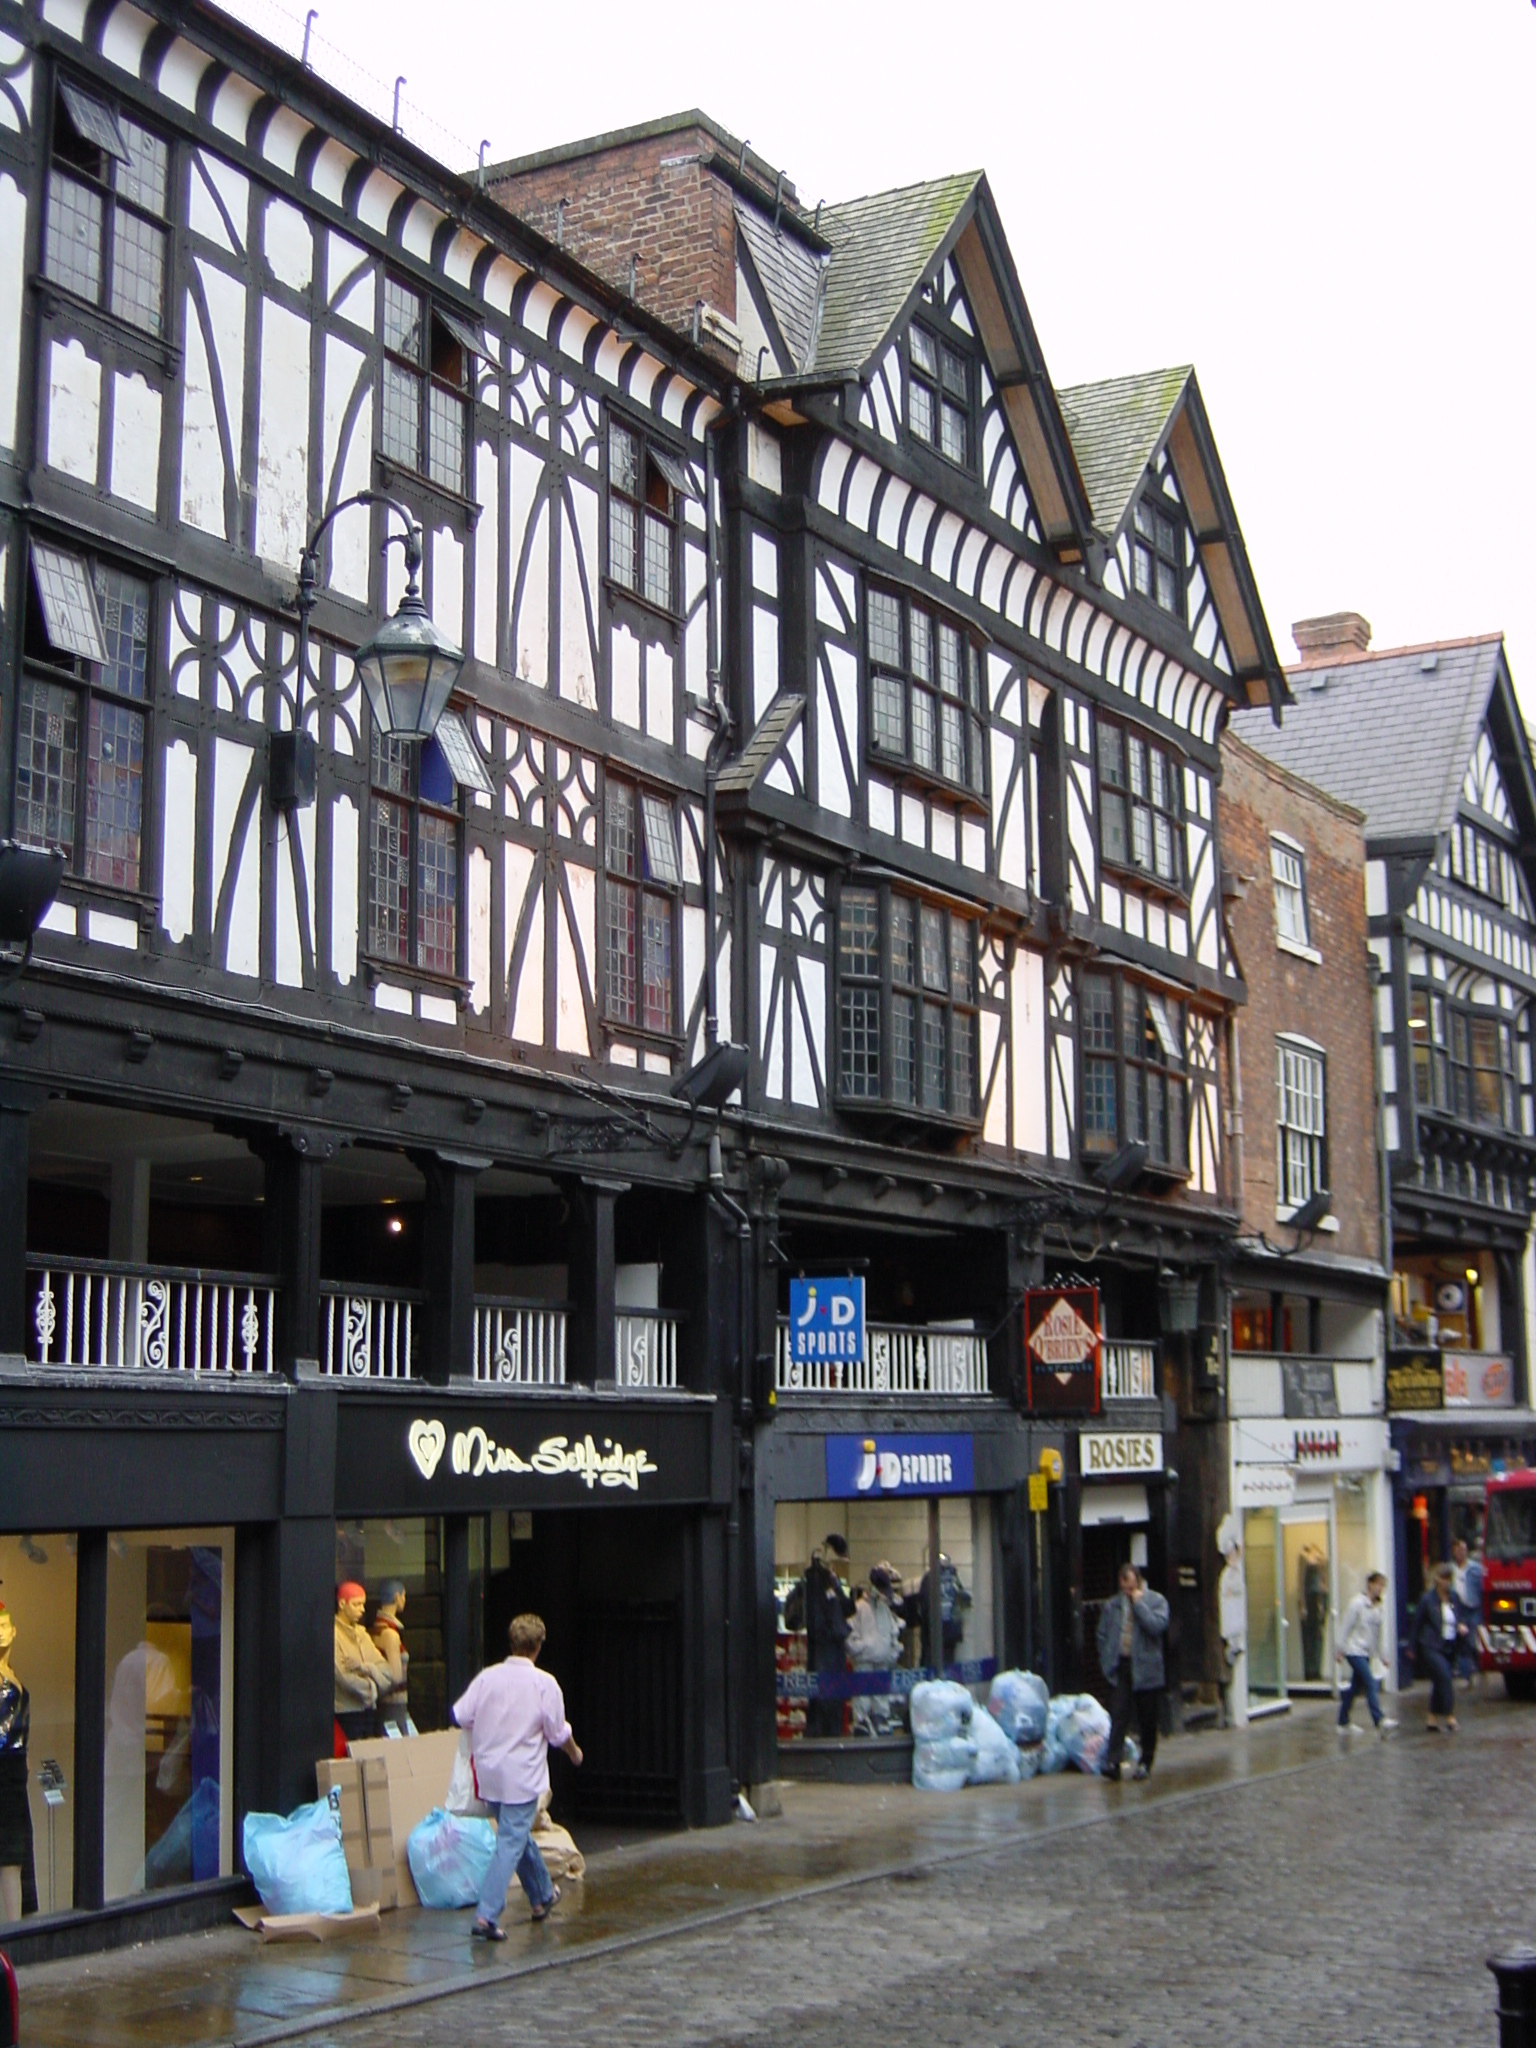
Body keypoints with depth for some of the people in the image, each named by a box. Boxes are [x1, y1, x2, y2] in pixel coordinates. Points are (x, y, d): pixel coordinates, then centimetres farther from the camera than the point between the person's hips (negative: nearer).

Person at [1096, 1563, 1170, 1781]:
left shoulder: (1156, 1601, 0)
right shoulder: (1112, 1605, 9)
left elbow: (1157, 1625, -18)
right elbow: (1103, 1635, 16)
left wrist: (1139, 1603, -13)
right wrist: (1107, 1662, 7)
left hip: (1146, 1669, -1)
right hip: (1122, 1667, 1)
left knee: (1148, 1720, 6)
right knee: (1119, 1715, -10)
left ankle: (1145, 1763, 19)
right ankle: (1112, 1761, -16)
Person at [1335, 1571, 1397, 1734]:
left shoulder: (1380, 1608, 9)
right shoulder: (1357, 1603, -11)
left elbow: (1377, 1633, 16)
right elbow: (1345, 1627, -9)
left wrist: (1380, 1654, 15)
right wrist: (1340, 1649, -10)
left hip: (1367, 1652, 7)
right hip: (1354, 1650, -7)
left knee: (1355, 1687, 11)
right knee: (1370, 1683, -17)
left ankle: (1343, 1722, 20)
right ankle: (1380, 1720, -22)